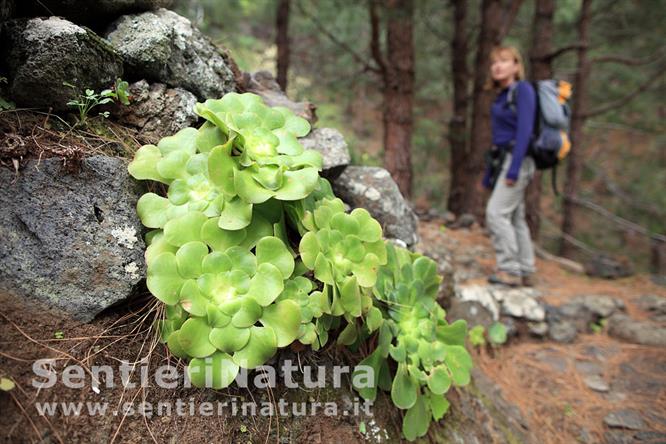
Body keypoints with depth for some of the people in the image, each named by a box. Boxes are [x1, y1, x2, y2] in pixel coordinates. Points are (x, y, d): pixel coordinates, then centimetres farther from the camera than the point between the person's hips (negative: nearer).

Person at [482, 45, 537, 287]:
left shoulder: (523, 89, -7)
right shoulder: (501, 95, 17)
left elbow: (524, 131, -16)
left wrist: (514, 168, -22)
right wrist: (489, 173, 18)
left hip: (518, 158, -9)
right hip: (504, 159, 9)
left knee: (496, 212, -14)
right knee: (515, 217, 10)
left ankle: (509, 270, -8)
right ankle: (526, 273, 17)